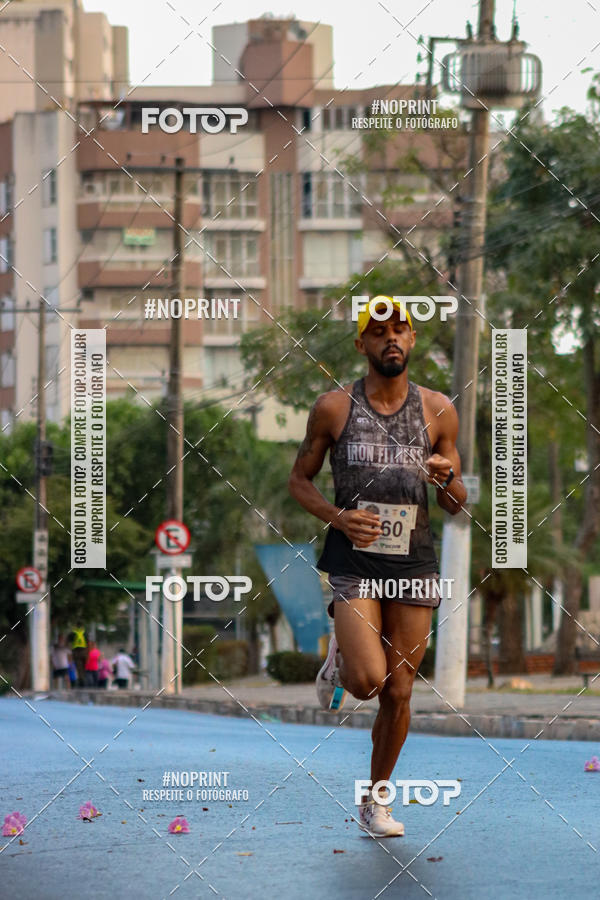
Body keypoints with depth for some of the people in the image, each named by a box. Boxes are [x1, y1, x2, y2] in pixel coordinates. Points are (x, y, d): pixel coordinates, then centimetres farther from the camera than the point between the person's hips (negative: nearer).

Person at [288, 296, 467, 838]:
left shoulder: (437, 411, 5)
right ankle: (340, 657, 19)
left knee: (399, 692, 5)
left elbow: (456, 505, 11)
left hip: (414, 564, 2)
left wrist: (448, 480, -13)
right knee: (367, 680, -18)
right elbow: (299, 479, 8)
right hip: (354, 561, -2)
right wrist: (337, 517, -11)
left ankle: (376, 799, 23)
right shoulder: (334, 408, -1)